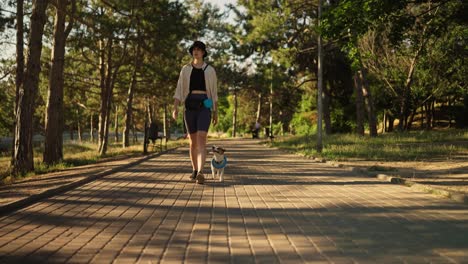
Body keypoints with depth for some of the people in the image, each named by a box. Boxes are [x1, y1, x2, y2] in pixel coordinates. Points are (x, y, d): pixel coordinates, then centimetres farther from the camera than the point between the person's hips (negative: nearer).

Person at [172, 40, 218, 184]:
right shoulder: (185, 69, 10)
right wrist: (175, 108, -9)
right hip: (190, 106, 2)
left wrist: (216, 112, 10)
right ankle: (195, 170, 28)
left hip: (205, 107, -2)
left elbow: (214, 92, 11)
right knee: (193, 140, 8)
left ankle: (201, 173, -31)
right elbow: (179, 90, 5)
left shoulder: (210, 70, 8)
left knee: (201, 138, -20)